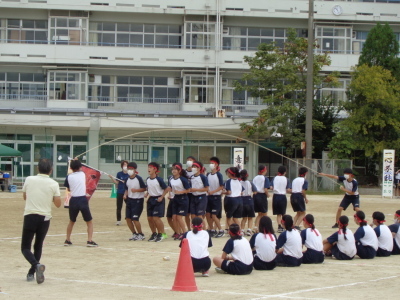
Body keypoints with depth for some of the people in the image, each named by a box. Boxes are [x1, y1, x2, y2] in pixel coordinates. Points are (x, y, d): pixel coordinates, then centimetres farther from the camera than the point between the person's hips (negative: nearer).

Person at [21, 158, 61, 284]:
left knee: (25, 247, 3)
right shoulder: (54, 184, -4)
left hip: (30, 216, -1)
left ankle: (36, 265, -23)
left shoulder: (29, 180, -2)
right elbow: (58, 204, -2)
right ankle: (31, 273, 18)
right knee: (38, 246, 19)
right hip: (45, 218, 1)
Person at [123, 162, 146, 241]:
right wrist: (125, 194, -3)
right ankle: (134, 234, 19)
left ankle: (141, 234, 7)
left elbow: (144, 188, -9)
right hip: (130, 200, 6)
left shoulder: (139, 178, -12)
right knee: (128, 218, 2)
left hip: (138, 200, -6)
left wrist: (136, 190, -22)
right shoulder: (127, 179, 6)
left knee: (135, 219, -11)